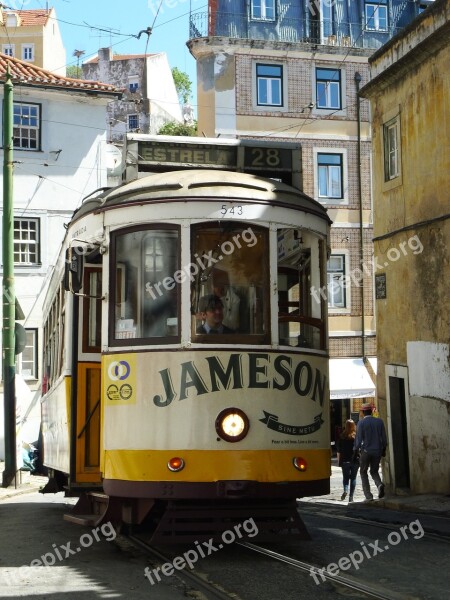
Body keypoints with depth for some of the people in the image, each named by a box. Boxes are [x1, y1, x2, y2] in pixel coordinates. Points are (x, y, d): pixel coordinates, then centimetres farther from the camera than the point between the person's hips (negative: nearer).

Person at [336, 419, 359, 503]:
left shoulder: (342, 436, -1)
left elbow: (339, 450, 1)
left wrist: (339, 461, 9)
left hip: (345, 460, 0)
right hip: (355, 460, 0)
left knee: (345, 477, 10)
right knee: (353, 477, 7)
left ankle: (345, 490, -15)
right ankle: (351, 496, 3)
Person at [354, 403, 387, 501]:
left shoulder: (361, 422, -9)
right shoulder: (379, 421, 3)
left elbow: (358, 438, -10)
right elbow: (384, 438, 6)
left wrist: (355, 450, 1)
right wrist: (384, 449, 17)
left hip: (366, 451, -3)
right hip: (377, 451, 4)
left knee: (363, 472, 11)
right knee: (374, 471, 19)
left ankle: (368, 495, 3)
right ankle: (379, 484, -12)